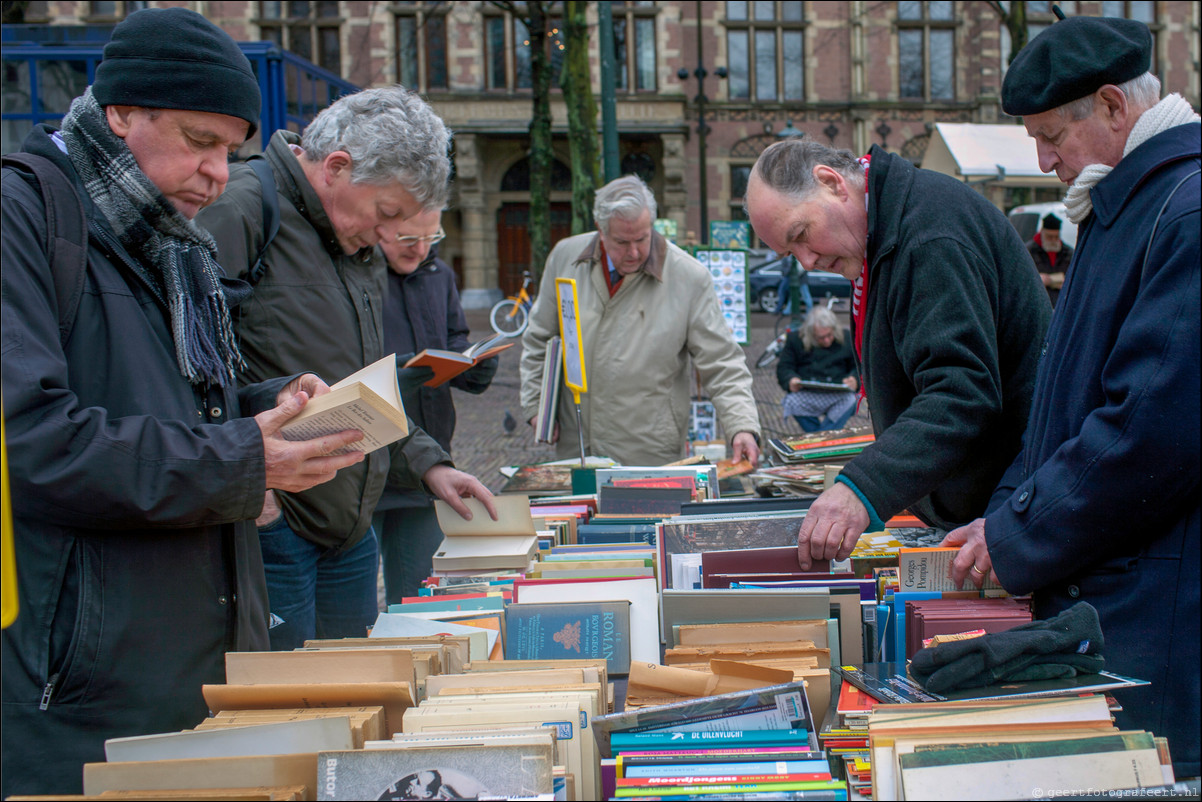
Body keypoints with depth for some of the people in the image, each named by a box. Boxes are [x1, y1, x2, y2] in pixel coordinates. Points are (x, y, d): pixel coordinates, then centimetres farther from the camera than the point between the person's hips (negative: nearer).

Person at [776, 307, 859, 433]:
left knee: (850, 401, -33)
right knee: (791, 401, -33)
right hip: (806, 393, 0)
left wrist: (855, 380, -13)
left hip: (838, 394, 0)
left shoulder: (848, 339, 11)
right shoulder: (795, 340, 9)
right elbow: (783, 368, 6)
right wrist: (790, 381, -18)